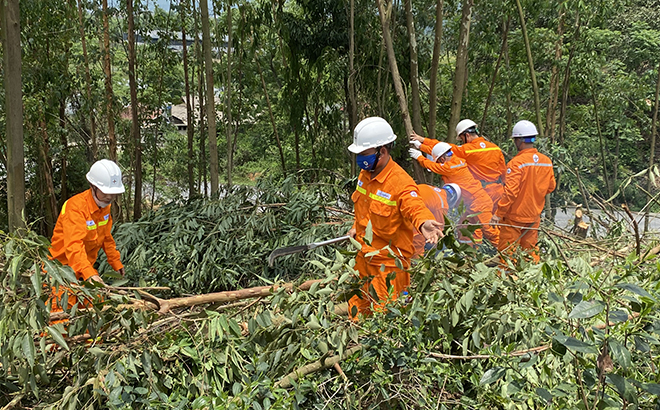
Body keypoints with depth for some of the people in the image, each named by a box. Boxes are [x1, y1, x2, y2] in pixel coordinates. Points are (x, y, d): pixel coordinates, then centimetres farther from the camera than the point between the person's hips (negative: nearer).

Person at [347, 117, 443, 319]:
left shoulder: (401, 183, -24)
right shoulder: (365, 175, 2)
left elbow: (415, 208, -38)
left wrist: (423, 222, -58)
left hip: (388, 263, -8)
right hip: (364, 257, 8)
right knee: (357, 310, 22)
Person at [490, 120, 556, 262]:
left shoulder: (516, 162, -20)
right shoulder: (546, 161, 0)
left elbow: (510, 192, -23)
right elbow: (551, 187, 10)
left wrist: (498, 214, -18)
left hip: (515, 216, -6)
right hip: (534, 215, 6)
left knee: (507, 251, 3)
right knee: (530, 249, 18)